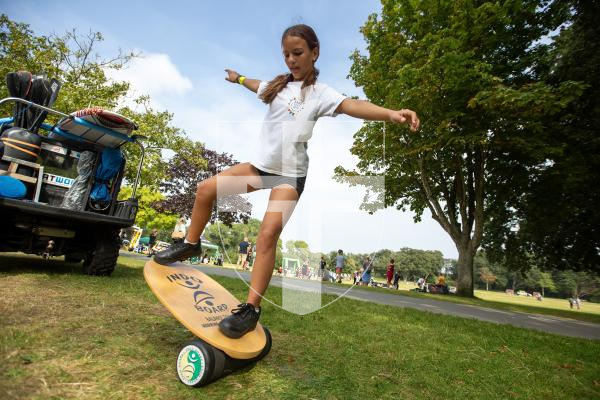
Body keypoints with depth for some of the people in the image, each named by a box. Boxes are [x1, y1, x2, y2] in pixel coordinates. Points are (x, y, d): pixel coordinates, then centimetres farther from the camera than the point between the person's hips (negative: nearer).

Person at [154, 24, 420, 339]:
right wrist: (238, 78, 55)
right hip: (262, 165, 6)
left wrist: (390, 114, -42)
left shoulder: (319, 92, -6)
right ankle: (190, 244, 23)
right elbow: (258, 86, 34)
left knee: (268, 234, -20)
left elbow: (351, 105, -24)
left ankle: (251, 309, -11)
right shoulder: (278, 84, 11)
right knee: (206, 189, 2)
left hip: (290, 174, -6)